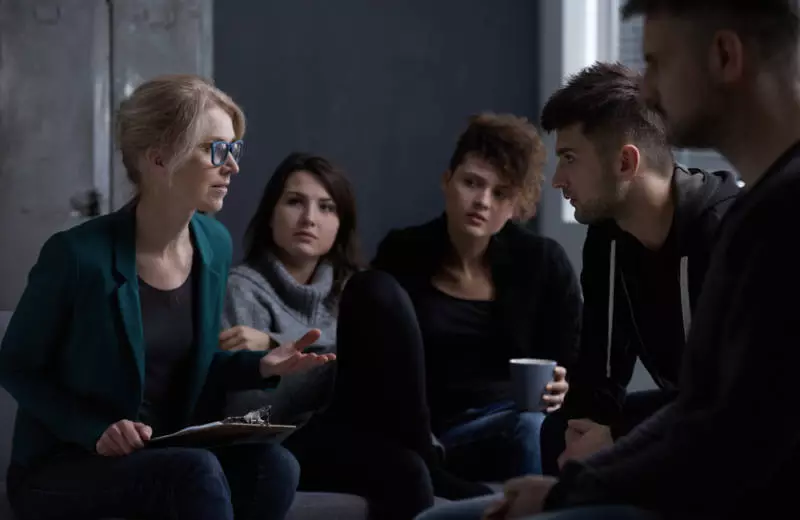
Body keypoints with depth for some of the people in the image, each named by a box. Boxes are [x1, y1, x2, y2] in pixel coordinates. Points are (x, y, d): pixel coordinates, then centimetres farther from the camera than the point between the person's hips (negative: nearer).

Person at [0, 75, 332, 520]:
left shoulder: (215, 245, 2)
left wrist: (260, 365, -5)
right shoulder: (80, 254, -18)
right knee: (197, 470, -34)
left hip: (166, 455, 6)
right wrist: (96, 431, -20)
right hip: (61, 468, -6)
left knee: (273, 465, -23)